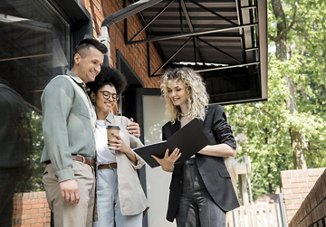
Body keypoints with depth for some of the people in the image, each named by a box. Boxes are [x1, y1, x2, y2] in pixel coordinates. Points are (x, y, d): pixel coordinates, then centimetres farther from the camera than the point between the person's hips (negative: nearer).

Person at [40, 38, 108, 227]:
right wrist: (65, 174, -22)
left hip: (87, 171, 9)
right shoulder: (62, 84, 0)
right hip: (70, 171, -9)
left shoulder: (84, 93, 27)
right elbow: (54, 129, -14)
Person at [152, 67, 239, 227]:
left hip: (211, 190, -4)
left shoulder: (213, 113, 3)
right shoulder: (169, 128, 15)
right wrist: (166, 164, -7)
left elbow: (231, 149, -4)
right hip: (182, 195, 4)